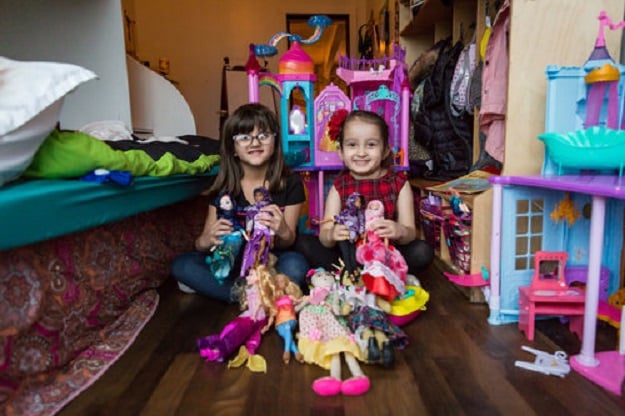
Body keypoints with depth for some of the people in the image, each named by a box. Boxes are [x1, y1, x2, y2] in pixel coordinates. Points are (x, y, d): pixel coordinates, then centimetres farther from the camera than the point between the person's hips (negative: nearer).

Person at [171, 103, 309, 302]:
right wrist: (206, 241, -28)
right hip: (233, 260, 2)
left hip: (273, 260, -2)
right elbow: (202, 242, -2)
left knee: (296, 265, -34)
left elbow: (288, 242, -6)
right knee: (181, 265, -20)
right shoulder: (224, 186, -3)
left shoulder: (290, 181, -7)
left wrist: (283, 232, -31)